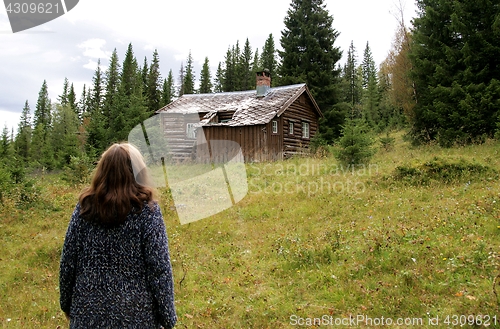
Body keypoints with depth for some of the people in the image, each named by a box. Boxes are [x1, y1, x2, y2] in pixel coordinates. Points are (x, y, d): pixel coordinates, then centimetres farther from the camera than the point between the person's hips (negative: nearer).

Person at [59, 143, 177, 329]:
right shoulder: (146, 210, -13)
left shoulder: (85, 207, -4)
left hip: (89, 311, 3)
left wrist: (66, 303, 15)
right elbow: (159, 268, -14)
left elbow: (68, 261, 1)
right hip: (135, 314, -3)